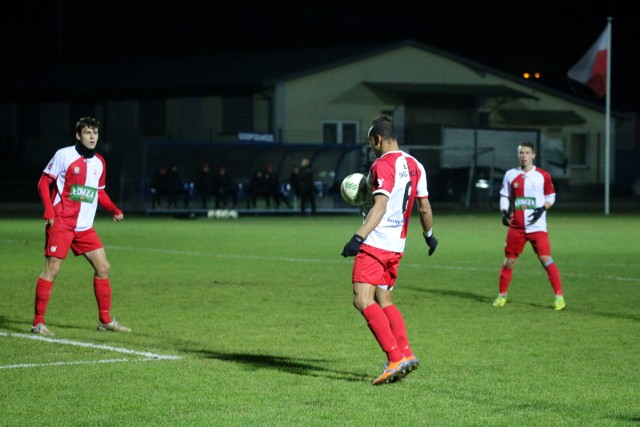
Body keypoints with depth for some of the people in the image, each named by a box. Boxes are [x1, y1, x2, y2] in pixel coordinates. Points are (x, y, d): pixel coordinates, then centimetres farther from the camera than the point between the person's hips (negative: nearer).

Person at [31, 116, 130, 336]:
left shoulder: (99, 162, 10)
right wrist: (49, 211, -16)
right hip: (61, 223, -6)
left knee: (103, 267, 5)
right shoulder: (64, 155, -7)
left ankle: (105, 320, 16)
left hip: (85, 227, 6)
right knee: (52, 269, -9)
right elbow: (44, 182, -5)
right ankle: (38, 322, -3)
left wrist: (114, 210, 6)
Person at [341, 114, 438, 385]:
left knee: (362, 300, -12)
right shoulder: (415, 166, 13)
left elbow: (380, 205, -24)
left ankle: (396, 358, -20)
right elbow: (424, 207, 19)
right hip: (397, 246, 9)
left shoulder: (383, 165, -12)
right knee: (383, 302, 17)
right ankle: (406, 354, 5)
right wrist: (429, 235, 34)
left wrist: (359, 237, -31)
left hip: (375, 243, -9)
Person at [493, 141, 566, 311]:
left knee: (546, 259, -12)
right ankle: (502, 295, 21)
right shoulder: (510, 175, 6)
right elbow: (504, 196, 14)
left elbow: (551, 197, 8)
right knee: (509, 260, 5)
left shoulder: (543, 176, 0)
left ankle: (559, 296, -7)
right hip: (516, 226, 2)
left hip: (537, 226, -2)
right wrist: (505, 212, -3)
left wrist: (542, 209, -10)